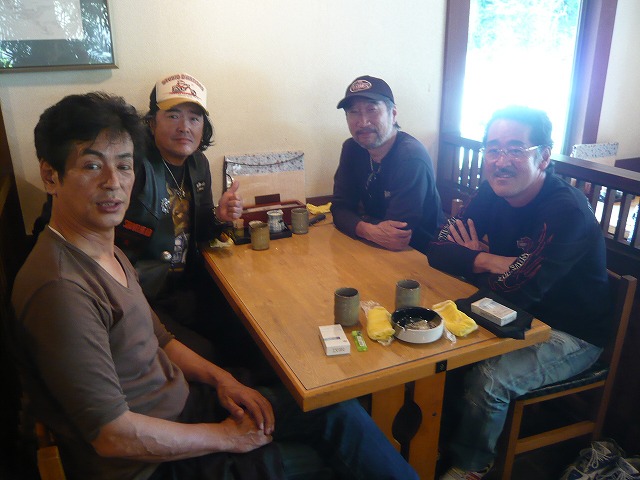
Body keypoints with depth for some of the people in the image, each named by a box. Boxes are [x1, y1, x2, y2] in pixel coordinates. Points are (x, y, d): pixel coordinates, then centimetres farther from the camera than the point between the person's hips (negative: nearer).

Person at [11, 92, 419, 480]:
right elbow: (114, 435, -24)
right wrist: (225, 437, -14)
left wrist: (220, 377, -2)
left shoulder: (108, 253, 5)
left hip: (183, 403, 8)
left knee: (339, 411, 4)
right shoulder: (61, 288, -26)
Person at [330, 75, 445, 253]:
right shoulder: (352, 149, -2)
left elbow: (399, 235, -25)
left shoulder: (412, 157, -24)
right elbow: (340, 208, -6)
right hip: (376, 247, 7)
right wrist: (368, 230, -26)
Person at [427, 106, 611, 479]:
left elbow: (519, 290, -32)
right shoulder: (493, 193, -5)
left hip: (570, 336, -6)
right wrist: (491, 260, -23)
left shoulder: (567, 210, -27)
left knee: (487, 379, -26)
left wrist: (474, 259, -14)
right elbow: (438, 251, -7)